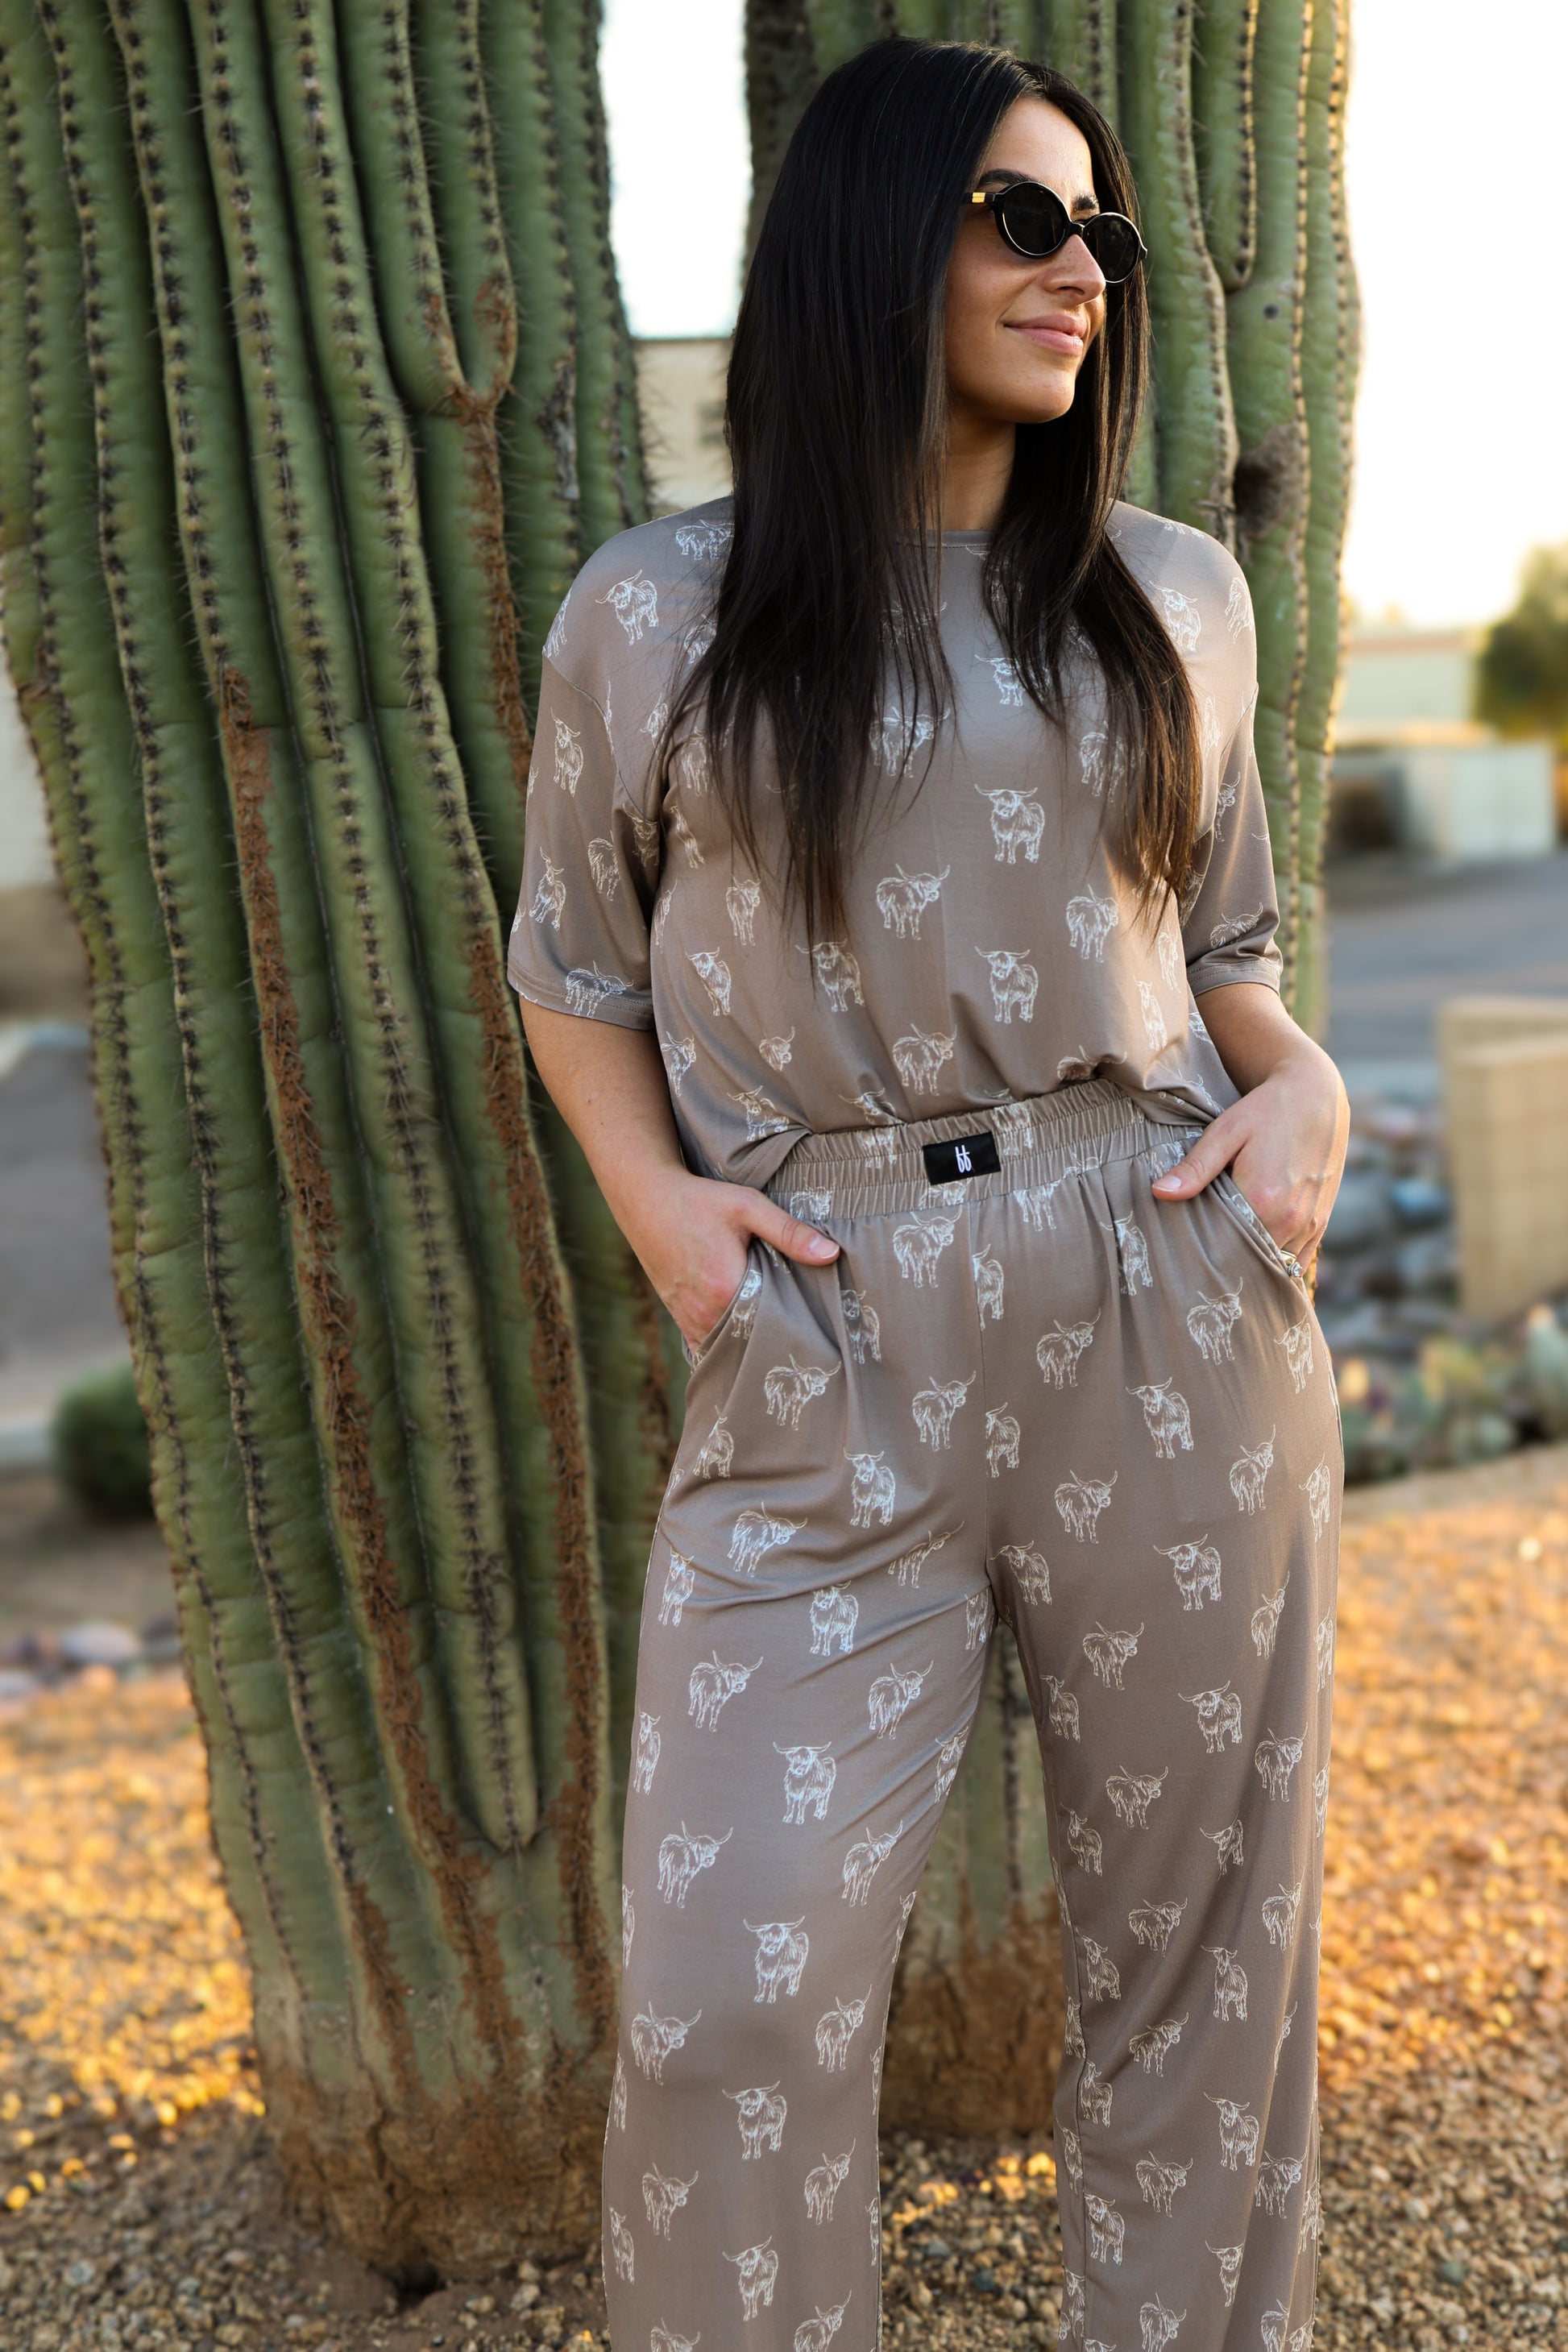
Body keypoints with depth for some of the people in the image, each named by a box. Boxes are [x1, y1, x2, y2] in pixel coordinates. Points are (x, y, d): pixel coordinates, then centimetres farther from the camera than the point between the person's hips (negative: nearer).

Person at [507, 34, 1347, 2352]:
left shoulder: (1177, 593, 10)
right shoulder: (654, 613, 4)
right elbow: (576, 968, 13)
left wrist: (1303, 1081, -1)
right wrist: (652, 1193, -4)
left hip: (1171, 1310, 3)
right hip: (823, 1352, -2)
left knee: (1198, 1929, 11)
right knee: (732, 2001, -4)